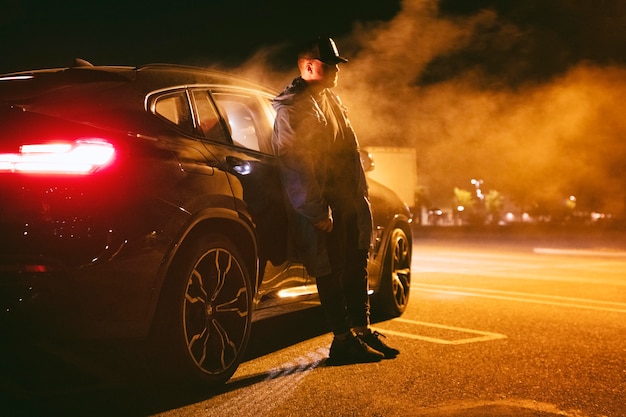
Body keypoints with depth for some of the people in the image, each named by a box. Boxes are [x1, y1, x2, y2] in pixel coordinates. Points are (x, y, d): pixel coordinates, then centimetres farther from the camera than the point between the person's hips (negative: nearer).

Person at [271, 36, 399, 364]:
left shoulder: (330, 98, 17)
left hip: (349, 202, 9)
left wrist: (359, 195, 18)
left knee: (356, 267, 14)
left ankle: (362, 330, 25)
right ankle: (343, 340, 8)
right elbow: (295, 165, -19)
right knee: (330, 272, -1)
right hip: (323, 208, -9)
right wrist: (318, 211, -21)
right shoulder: (291, 108, -13)